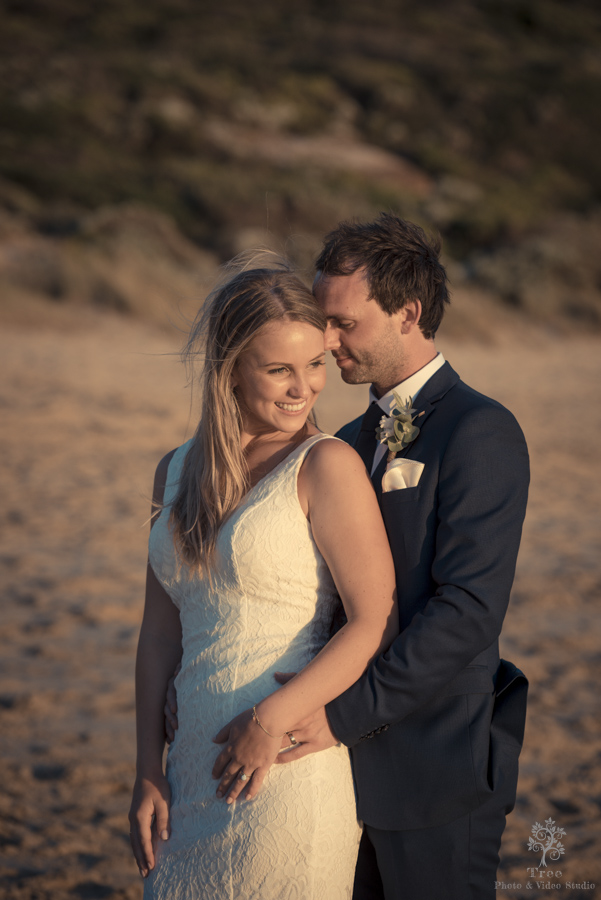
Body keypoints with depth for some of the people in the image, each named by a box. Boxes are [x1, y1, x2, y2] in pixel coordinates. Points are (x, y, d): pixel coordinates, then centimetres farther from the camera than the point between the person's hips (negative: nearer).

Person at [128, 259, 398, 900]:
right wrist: (147, 774, 7)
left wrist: (274, 717, -19)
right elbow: (160, 631, 10)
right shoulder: (176, 473, 9)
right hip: (193, 773, 5)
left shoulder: (327, 466, -9)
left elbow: (376, 624, -13)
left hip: (291, 771, -5)